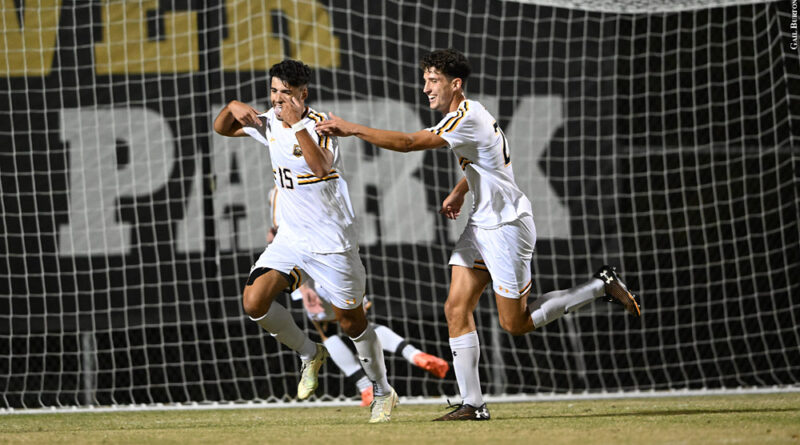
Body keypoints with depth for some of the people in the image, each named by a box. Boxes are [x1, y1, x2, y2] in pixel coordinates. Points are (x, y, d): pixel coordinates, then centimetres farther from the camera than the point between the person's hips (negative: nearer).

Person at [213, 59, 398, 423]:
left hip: (332, 240, -6)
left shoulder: (318, 123, -17)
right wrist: (232, 108, -5)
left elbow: (322, 167, -35)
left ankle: (383, 393, 23)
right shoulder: (269, 122, 2)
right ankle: (310, 354, 13)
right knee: (254, 302, -12)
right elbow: (221, 129, 16)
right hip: (291, 238, 6)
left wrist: (297, 125, -39)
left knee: (350, 320, 3)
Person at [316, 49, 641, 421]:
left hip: (507, 226, -10)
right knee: (456, 309, 0)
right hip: (482, 223, 10)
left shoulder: (467, 118, -22)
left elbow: (407, 143, -28)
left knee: (515, 323, -2)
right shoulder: (467, 114, 10)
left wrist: (351, 129, -25)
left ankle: (602, 286, 10)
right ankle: (472, 404, 0)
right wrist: (459, 192, 18)